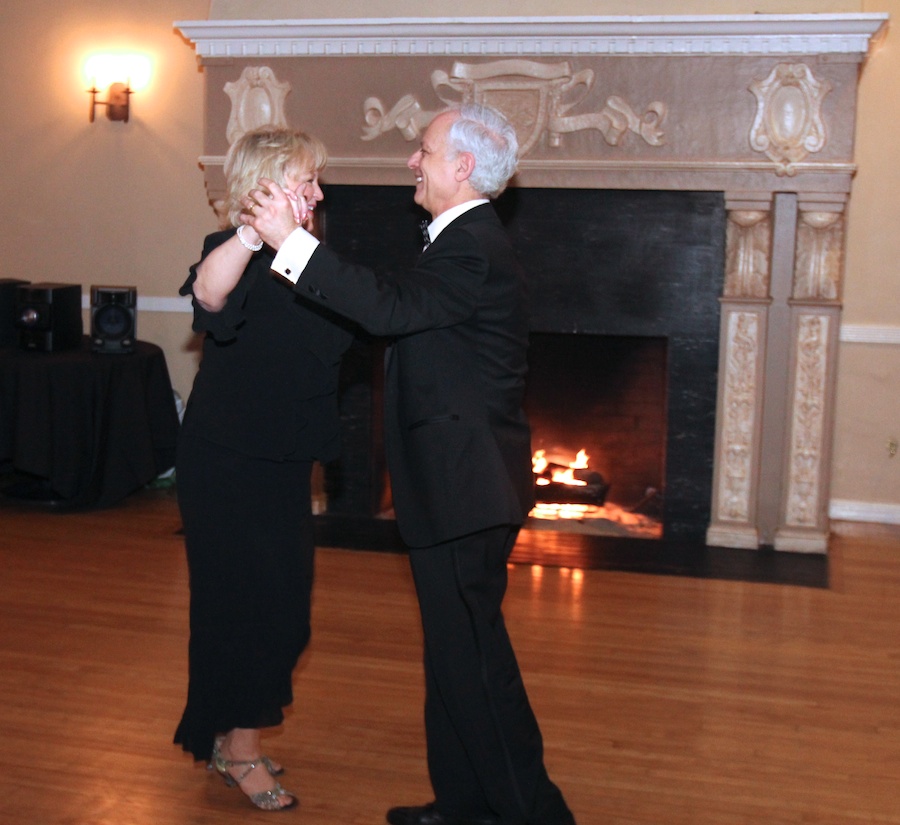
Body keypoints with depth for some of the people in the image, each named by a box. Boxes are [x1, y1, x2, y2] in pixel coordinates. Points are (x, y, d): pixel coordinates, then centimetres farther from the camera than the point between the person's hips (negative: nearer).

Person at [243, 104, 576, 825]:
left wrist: (291, 240, -26)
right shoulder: (469, 239, 17)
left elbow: (389, 310, -30)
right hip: (461, 485, 11)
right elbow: (403, 313, 17)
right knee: (456, 650, 17)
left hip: (466, 487, -11)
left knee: (472, 654, -3)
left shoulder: (474, 249, -17)